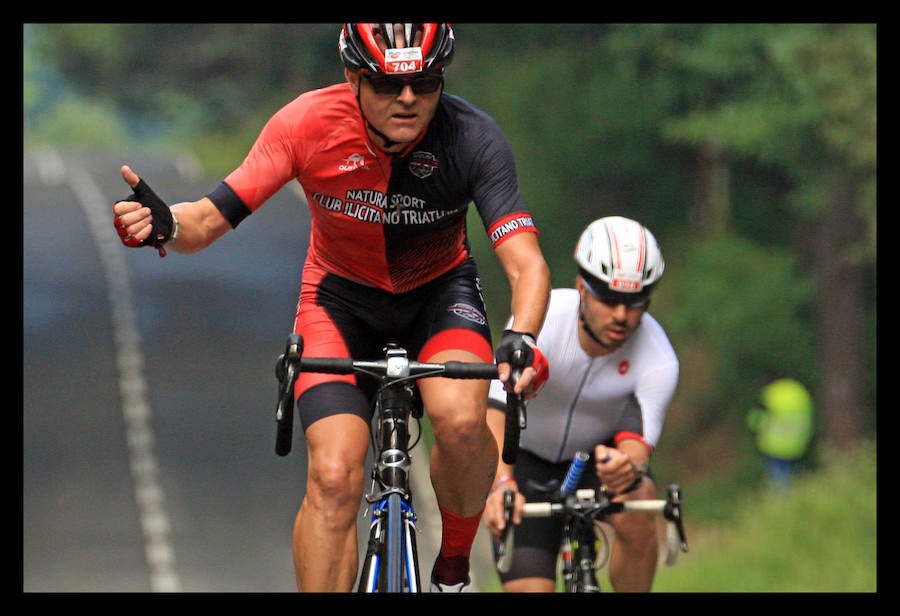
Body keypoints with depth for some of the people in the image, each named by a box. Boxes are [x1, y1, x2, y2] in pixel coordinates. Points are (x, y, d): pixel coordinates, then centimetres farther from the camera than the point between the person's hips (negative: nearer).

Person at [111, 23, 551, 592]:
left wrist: (521, 340, -53)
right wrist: (164, 224, -48)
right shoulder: (309, 124, -25)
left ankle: (453, 568, -3)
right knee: (334, 476, -18)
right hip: (342, 295, 0)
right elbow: (210, 220, -24)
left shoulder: (473, 138, -26)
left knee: (460, 419, -30)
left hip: (439, 290, 0)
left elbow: (527, 264, -32)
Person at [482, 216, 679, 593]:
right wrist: (501, 483, -59)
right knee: (529, 592, -15)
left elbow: (640, 442, -35)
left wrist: (629, 467, -61)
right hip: (529, 458, -1)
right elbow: (494, 409, -41)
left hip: (603, 450, 1)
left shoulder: (657, 359, -26)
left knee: (637, 516, -33)